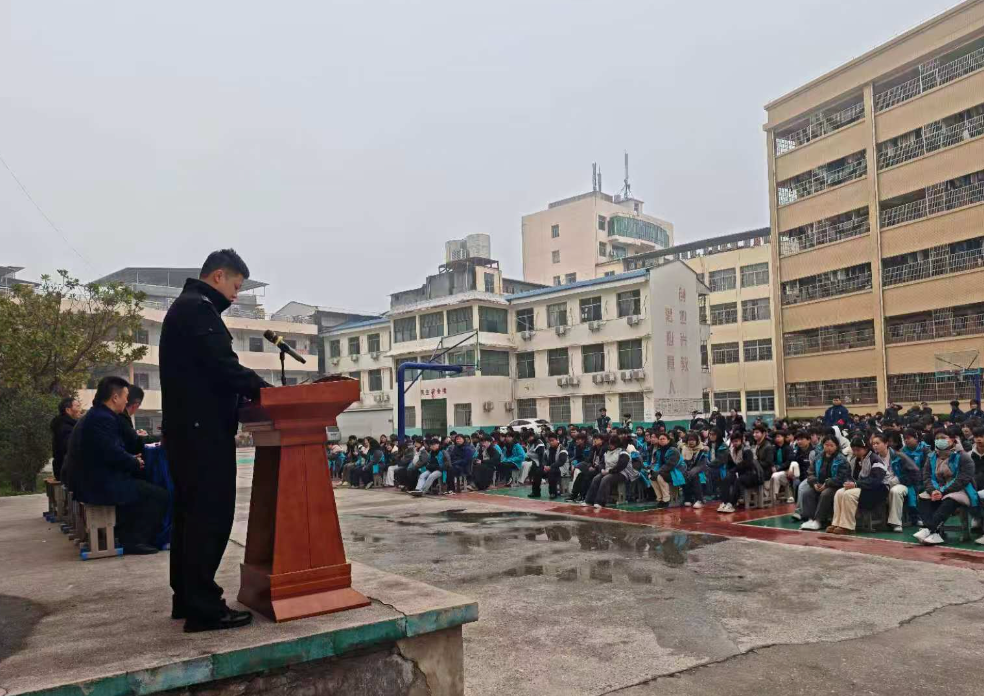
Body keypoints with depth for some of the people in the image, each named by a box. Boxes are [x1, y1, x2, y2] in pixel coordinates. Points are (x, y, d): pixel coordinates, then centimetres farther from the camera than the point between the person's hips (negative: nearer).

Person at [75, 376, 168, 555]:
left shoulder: (96, 415, 14)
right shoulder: (103, 418, -19)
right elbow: (114, 454, -26)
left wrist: (132, 460, 8)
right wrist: (136, 464, -9)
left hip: (93, 482, 11)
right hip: (102, 486, -11)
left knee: (140, 484, 30)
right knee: (160, 495, -10)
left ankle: (127, 536, 28)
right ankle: (136, 541, -4)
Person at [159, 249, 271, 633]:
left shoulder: (184, 307, 22)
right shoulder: (199, 308, -12)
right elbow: (223, 366, -21)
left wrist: (250, 394, 12)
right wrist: (267, 391, -11)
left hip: (186, 427, 11)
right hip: (203, 429, -11)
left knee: (191, 513, 14)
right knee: (212, 515, -9)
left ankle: (186, 598, 21)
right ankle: (203, 607, -5)